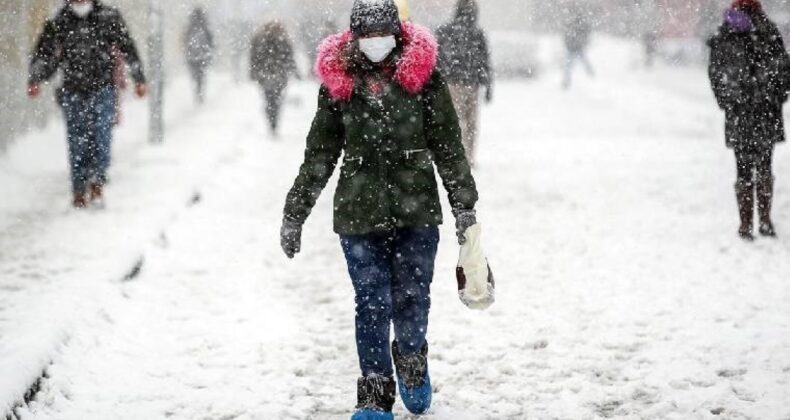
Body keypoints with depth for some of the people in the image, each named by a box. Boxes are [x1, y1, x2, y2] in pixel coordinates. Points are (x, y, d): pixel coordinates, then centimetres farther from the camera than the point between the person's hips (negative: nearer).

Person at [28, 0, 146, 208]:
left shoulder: (109, 18, 2)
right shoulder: (59, 24, 3)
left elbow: (128, 48, 8)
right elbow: (44, 54, 3)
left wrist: (139, 79, 8)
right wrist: (35, 80, -11)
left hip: (103, 89, -1)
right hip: (73, 92, 1)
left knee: (102, 135, -14)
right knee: (77, 142, 1)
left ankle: (97, 181, -8)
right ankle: (80, 190, 8)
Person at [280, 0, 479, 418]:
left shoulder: (422, 74, -1)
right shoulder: (337, 81, 2)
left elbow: (448, 145, 3)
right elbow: (319, 153, 8)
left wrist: (464, 204, 1)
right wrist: (295, 212, 9)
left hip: (417, 210, 0)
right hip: (359, 210, 0)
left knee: (412, 297, 5)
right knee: (372, 303, -1)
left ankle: (411, 360, 36)